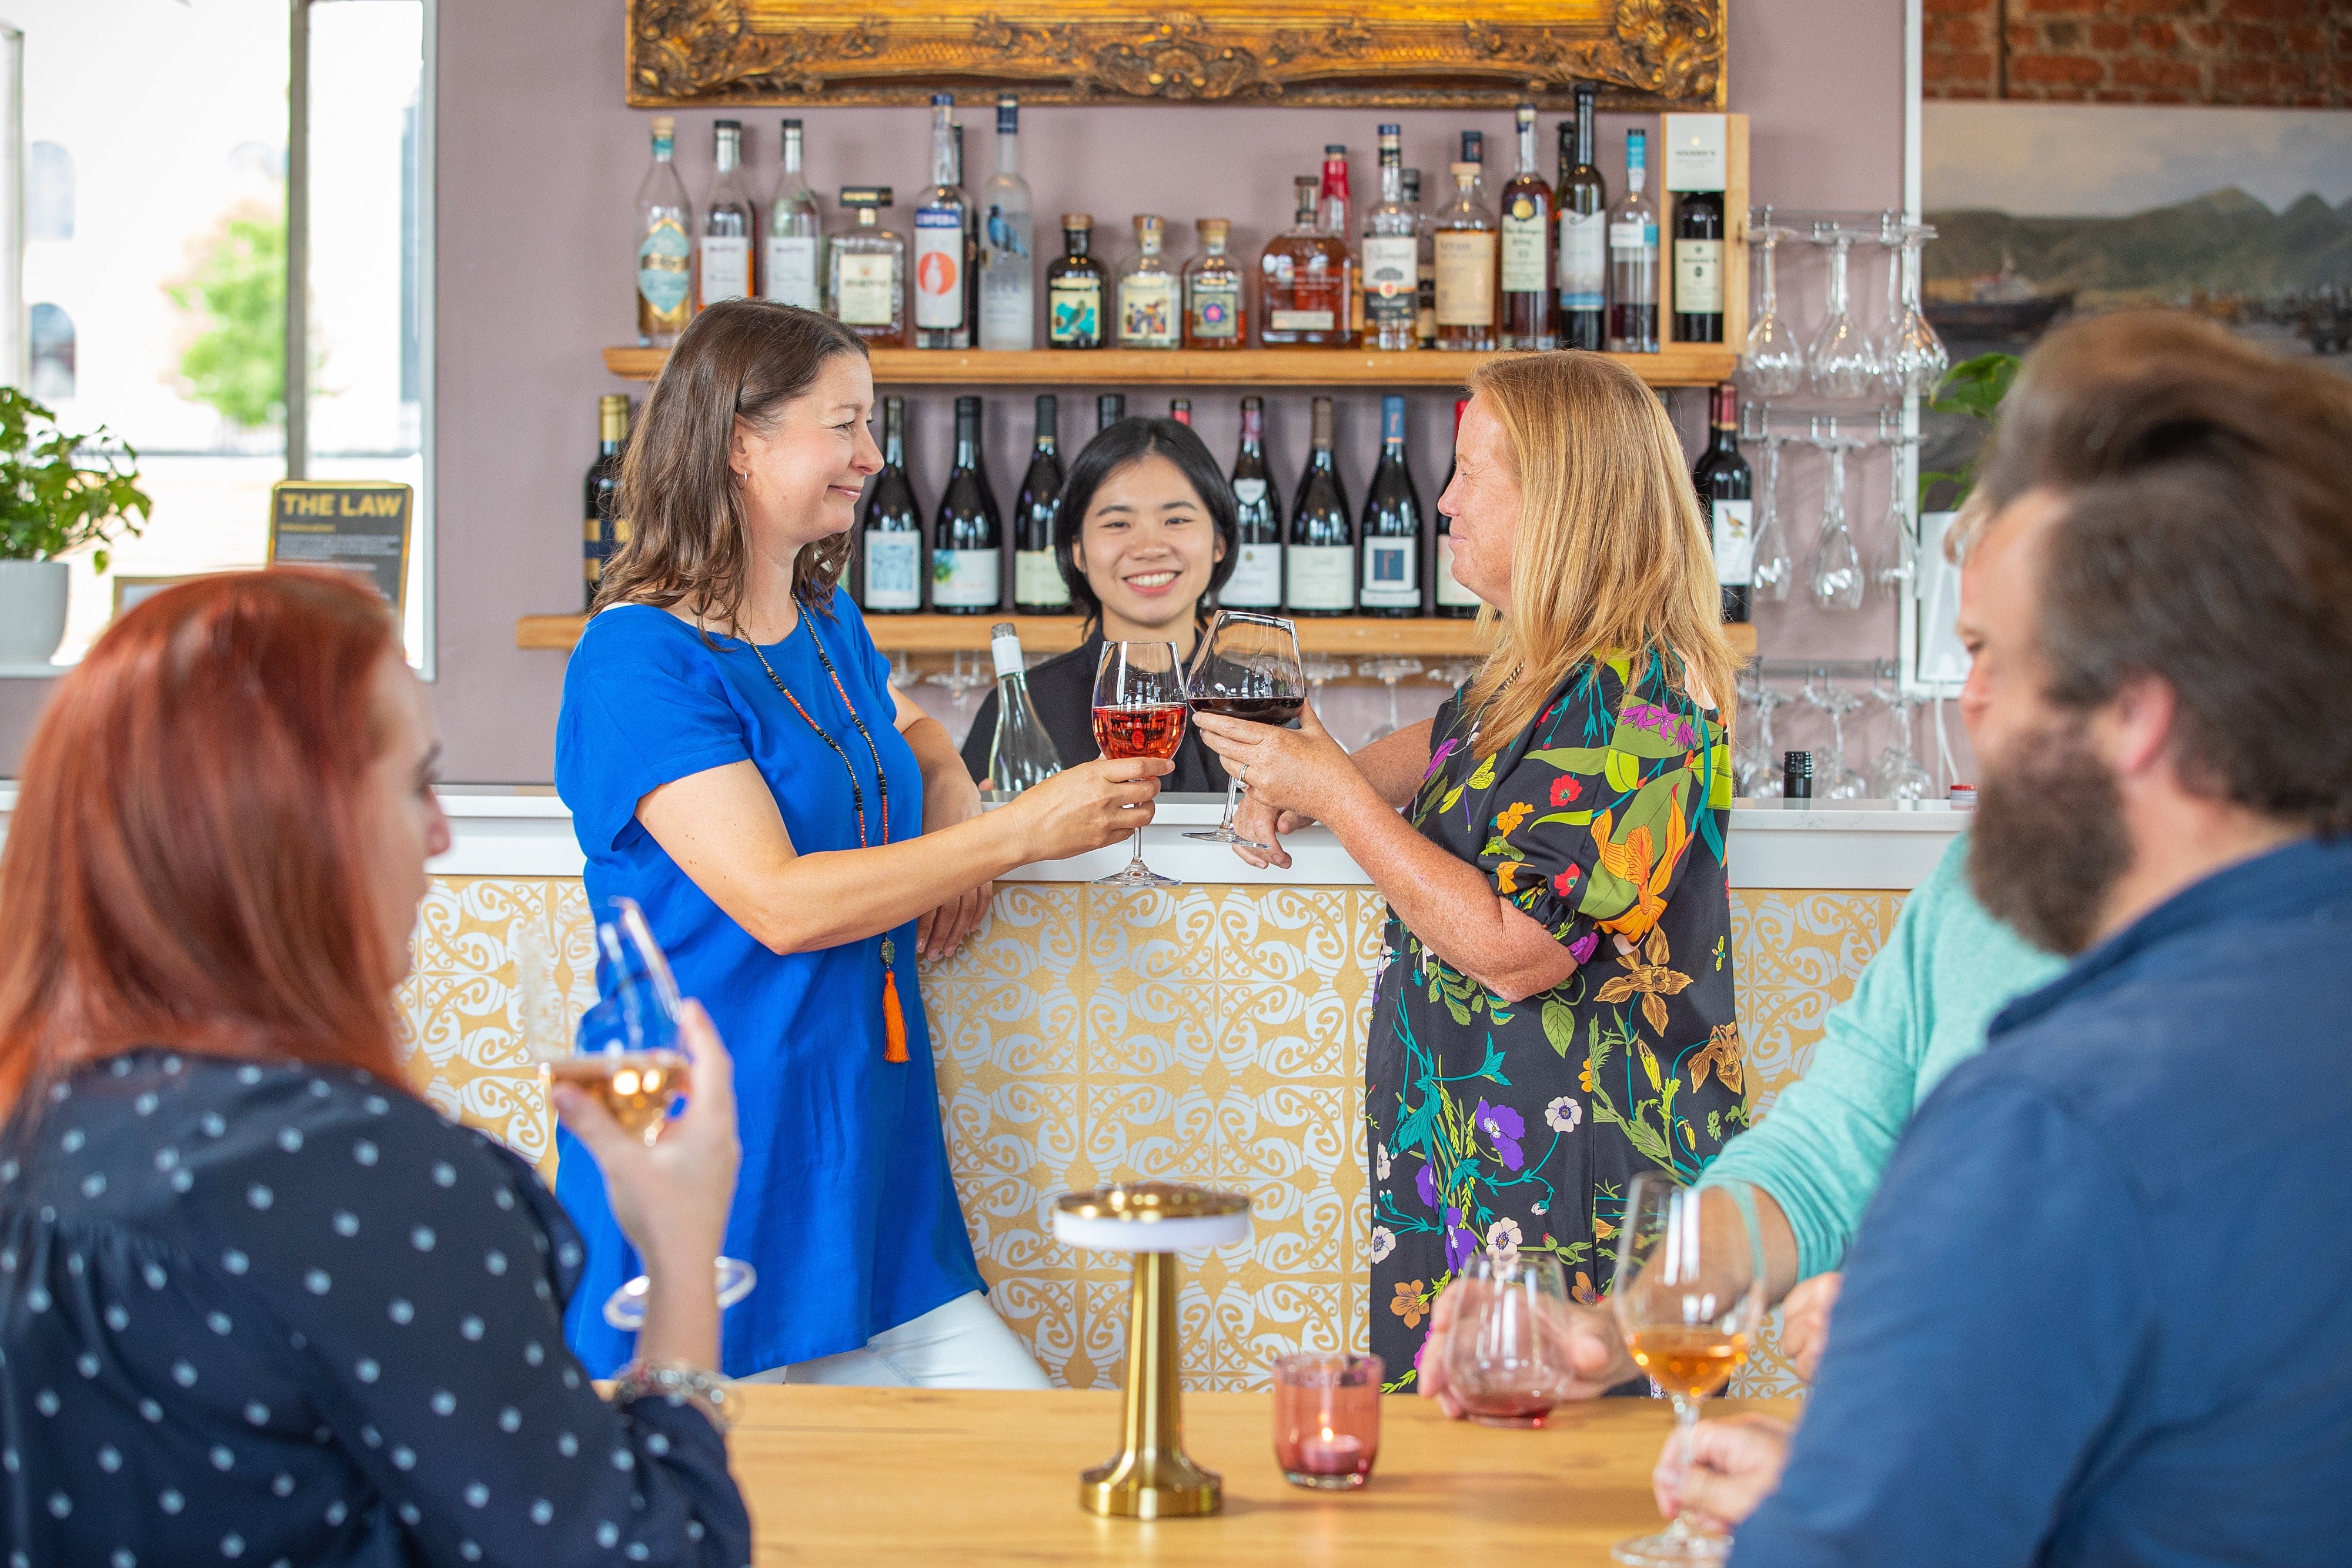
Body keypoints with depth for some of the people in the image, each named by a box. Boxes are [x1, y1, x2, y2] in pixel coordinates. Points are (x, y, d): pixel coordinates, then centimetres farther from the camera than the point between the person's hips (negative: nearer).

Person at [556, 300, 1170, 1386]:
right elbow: (778, 901, -20)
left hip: (861, 1154, 8)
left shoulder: (827, 625, 14)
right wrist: (1021, 831, -19)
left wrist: (957, 813, 11)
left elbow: (915, 734, 36)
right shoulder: (637, 657, -12)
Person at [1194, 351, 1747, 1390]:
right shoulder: (1546, 672, 13)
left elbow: (1514, 947, -24)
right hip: (1472, 1164, 10)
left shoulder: (1630, 699, -18)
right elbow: (1453, 751, 35)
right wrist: (1293, 783, 15)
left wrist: (1337, 793, -18)